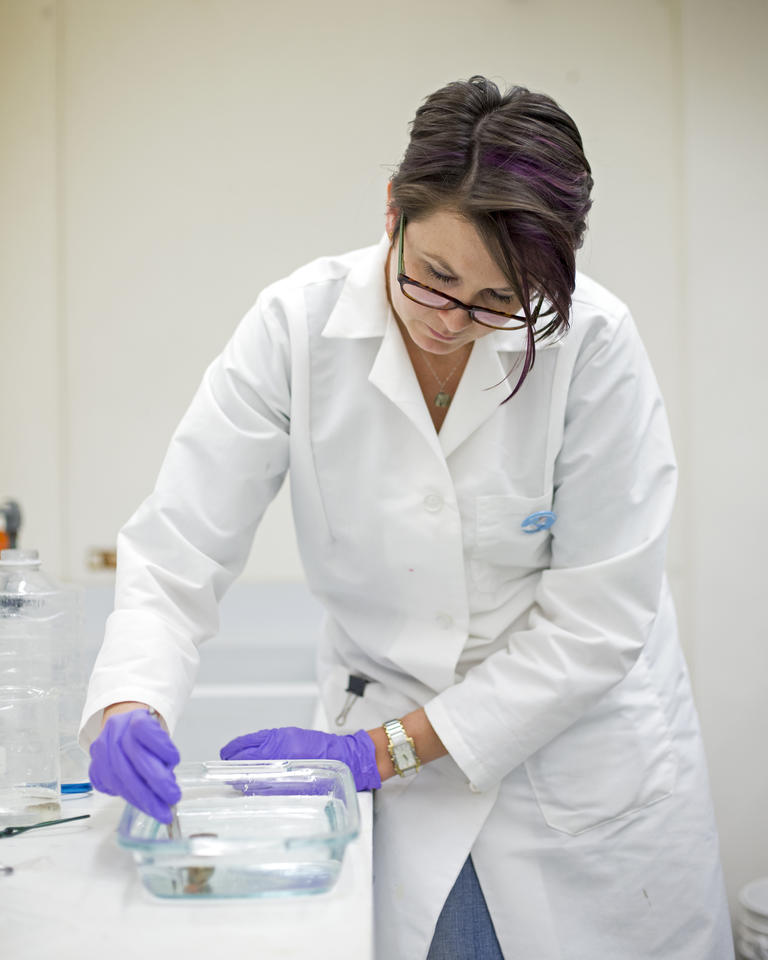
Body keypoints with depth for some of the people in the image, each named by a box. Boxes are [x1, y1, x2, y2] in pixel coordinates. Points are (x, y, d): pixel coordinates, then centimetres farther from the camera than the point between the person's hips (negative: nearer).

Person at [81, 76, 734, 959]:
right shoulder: (296, 325, -15)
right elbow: (179, 547, -13)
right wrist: (130, 704, -32)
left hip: (589, 762, 0)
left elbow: (597, 620, -17)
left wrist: (383, 748, -20)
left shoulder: (592, 342, -19)